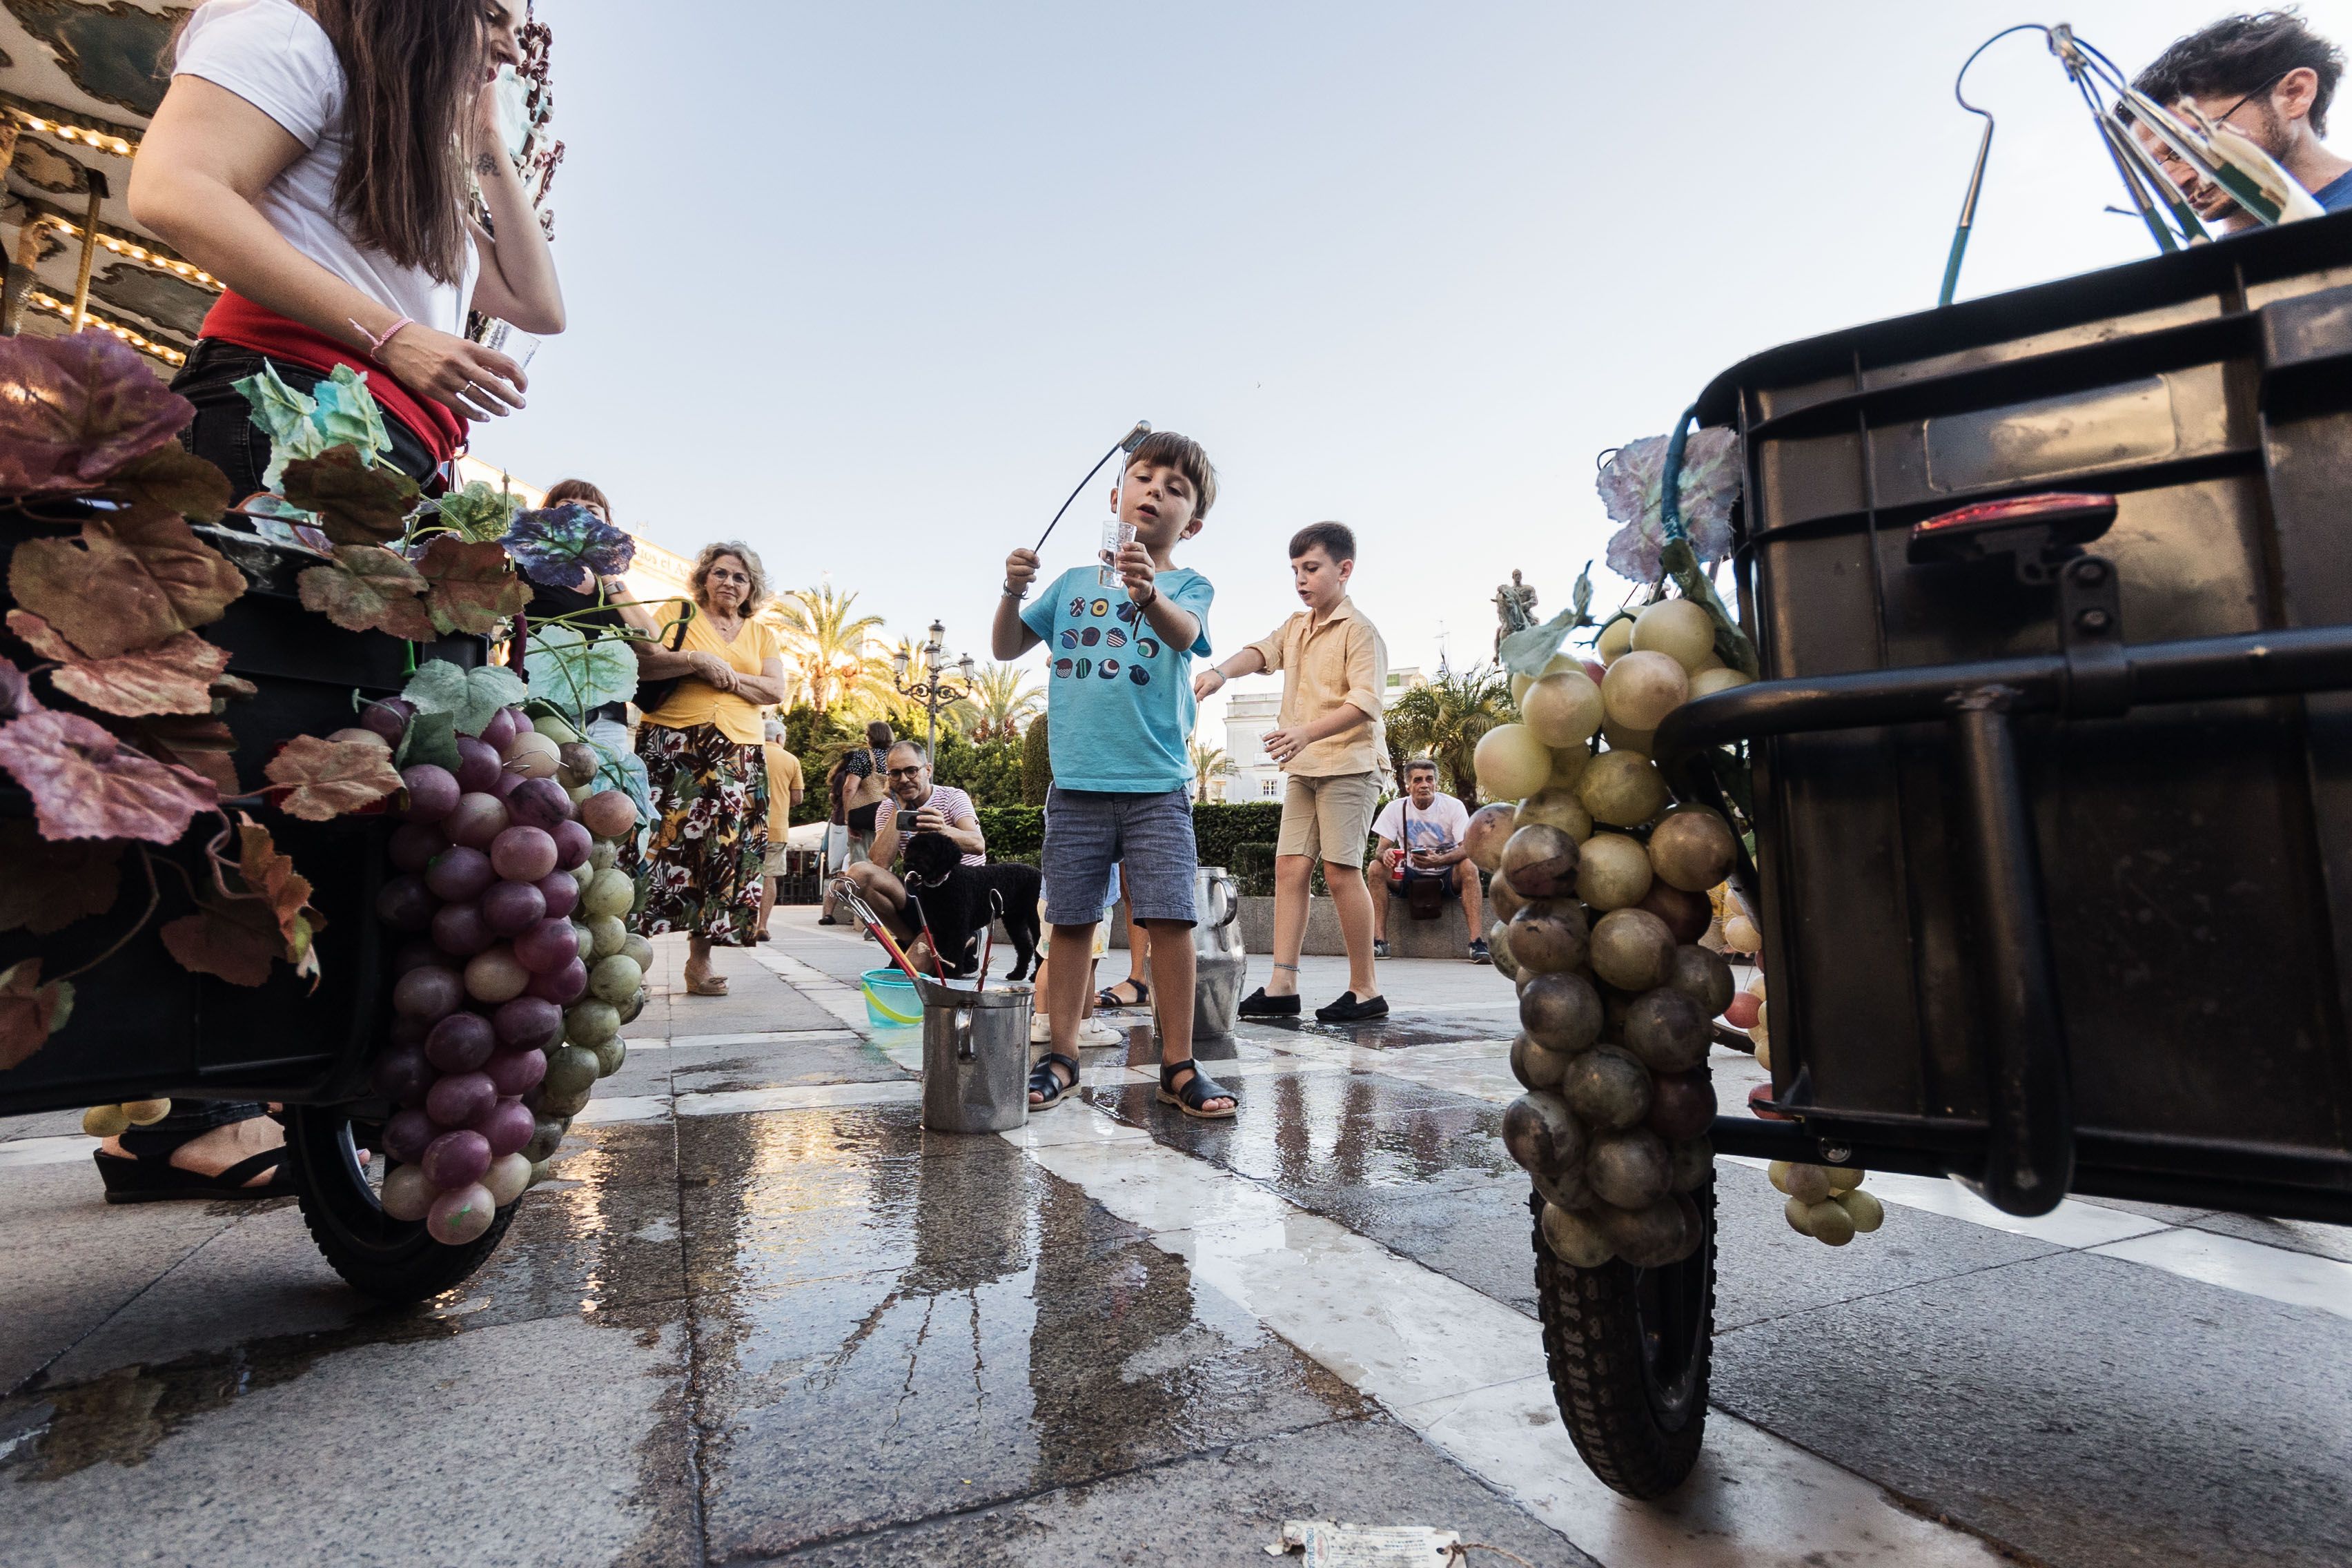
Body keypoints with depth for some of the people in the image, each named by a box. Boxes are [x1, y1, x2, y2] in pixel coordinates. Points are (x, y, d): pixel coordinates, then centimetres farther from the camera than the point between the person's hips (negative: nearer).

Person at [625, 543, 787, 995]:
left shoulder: (764, 634, 19)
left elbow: (775, 691, 4)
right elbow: (643, 661, -4)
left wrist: (726, 675, -6)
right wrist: (695, 661, -13)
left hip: (738, 754, 3)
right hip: (672, 746, -2)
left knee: (724, 849, -1)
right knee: (657, 839, -10)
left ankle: (700, 961, 7)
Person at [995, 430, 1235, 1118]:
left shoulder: (1188, 585, 3)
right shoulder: (1075, 583, 12)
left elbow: (1185, 632, -20)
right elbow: (1007, 648, 11)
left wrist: (1148, 593, -41)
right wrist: (1013, 592, -8)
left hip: (1158, 784, -2)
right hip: (1076, 783, 2)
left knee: (1170, 917, -5)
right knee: (1071, 919, 7)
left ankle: (1178, 1065, 7)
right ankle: (1062, 1057, 19)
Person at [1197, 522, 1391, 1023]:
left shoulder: (1359, 630, -7)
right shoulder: (1296, 626, 17)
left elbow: (1366, 702, -18)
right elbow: (1262, 652, 1)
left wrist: (1308, 732, -32)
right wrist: (1222, 671, -21)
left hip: (1348, 766, -7)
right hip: (1303, 770, 8)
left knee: (1341, 871, -8)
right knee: (1290, 867, 1)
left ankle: (1366, 990, 3)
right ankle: (1281, 986, 1)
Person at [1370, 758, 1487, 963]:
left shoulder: (1454, 806, -9)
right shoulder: (1396, 808, -3)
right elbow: (1381, 847, -8)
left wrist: (1439, 861, -40)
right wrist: (1385, 854, -35)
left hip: (1447, 877, -1)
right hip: (1409, 878, 2)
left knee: (1469, 867, -33)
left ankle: (1477, 941, -37)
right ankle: (1379, 941, -28)